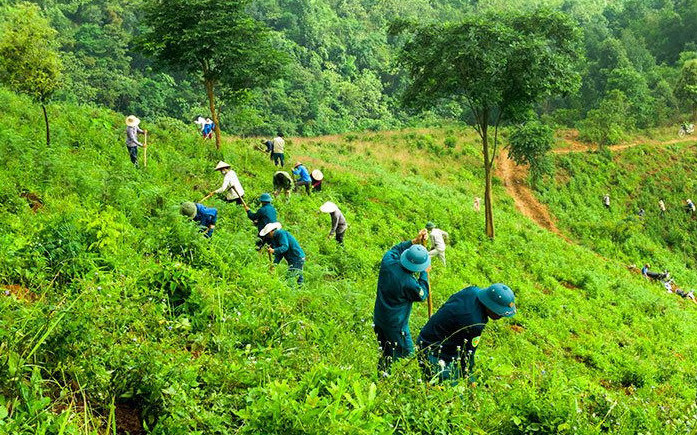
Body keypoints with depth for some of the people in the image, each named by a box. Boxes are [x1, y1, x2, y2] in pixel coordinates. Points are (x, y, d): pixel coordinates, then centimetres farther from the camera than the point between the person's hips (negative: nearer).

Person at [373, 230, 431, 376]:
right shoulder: (408, 283, -31)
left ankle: (381, 375, 38)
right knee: (406, 353, 12)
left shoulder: (387, 263, -14)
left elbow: (395, 249, 10)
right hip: (395, 324, -7)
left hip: (379, 319, 7)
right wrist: (424, 274, -2)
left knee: (385, 352, 24)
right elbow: (422, 295, -9)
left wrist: (414, 242, 7)